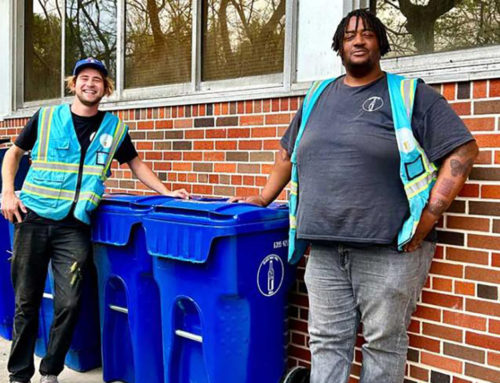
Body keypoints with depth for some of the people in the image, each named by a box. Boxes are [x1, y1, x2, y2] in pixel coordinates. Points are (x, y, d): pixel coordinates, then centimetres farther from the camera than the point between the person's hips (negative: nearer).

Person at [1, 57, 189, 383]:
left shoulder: (114, 128, 8)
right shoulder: (46, 117, 5)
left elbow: (136, 163, 19)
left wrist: (166, 192, 10)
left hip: (74, 226, 0)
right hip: (33, 219, 0)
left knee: (68, 303, -4)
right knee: (26, 301, 7)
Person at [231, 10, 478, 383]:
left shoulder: (410, 94, 2)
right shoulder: (318, 96, 16)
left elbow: (462, 150, -3)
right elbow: (288, 152, 27)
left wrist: (429, 216, -10)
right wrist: (264, 199, 22)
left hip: (389, 246, -4)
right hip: (324, 248, 4)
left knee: (383, 344, 6)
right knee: (326, 341, 10)